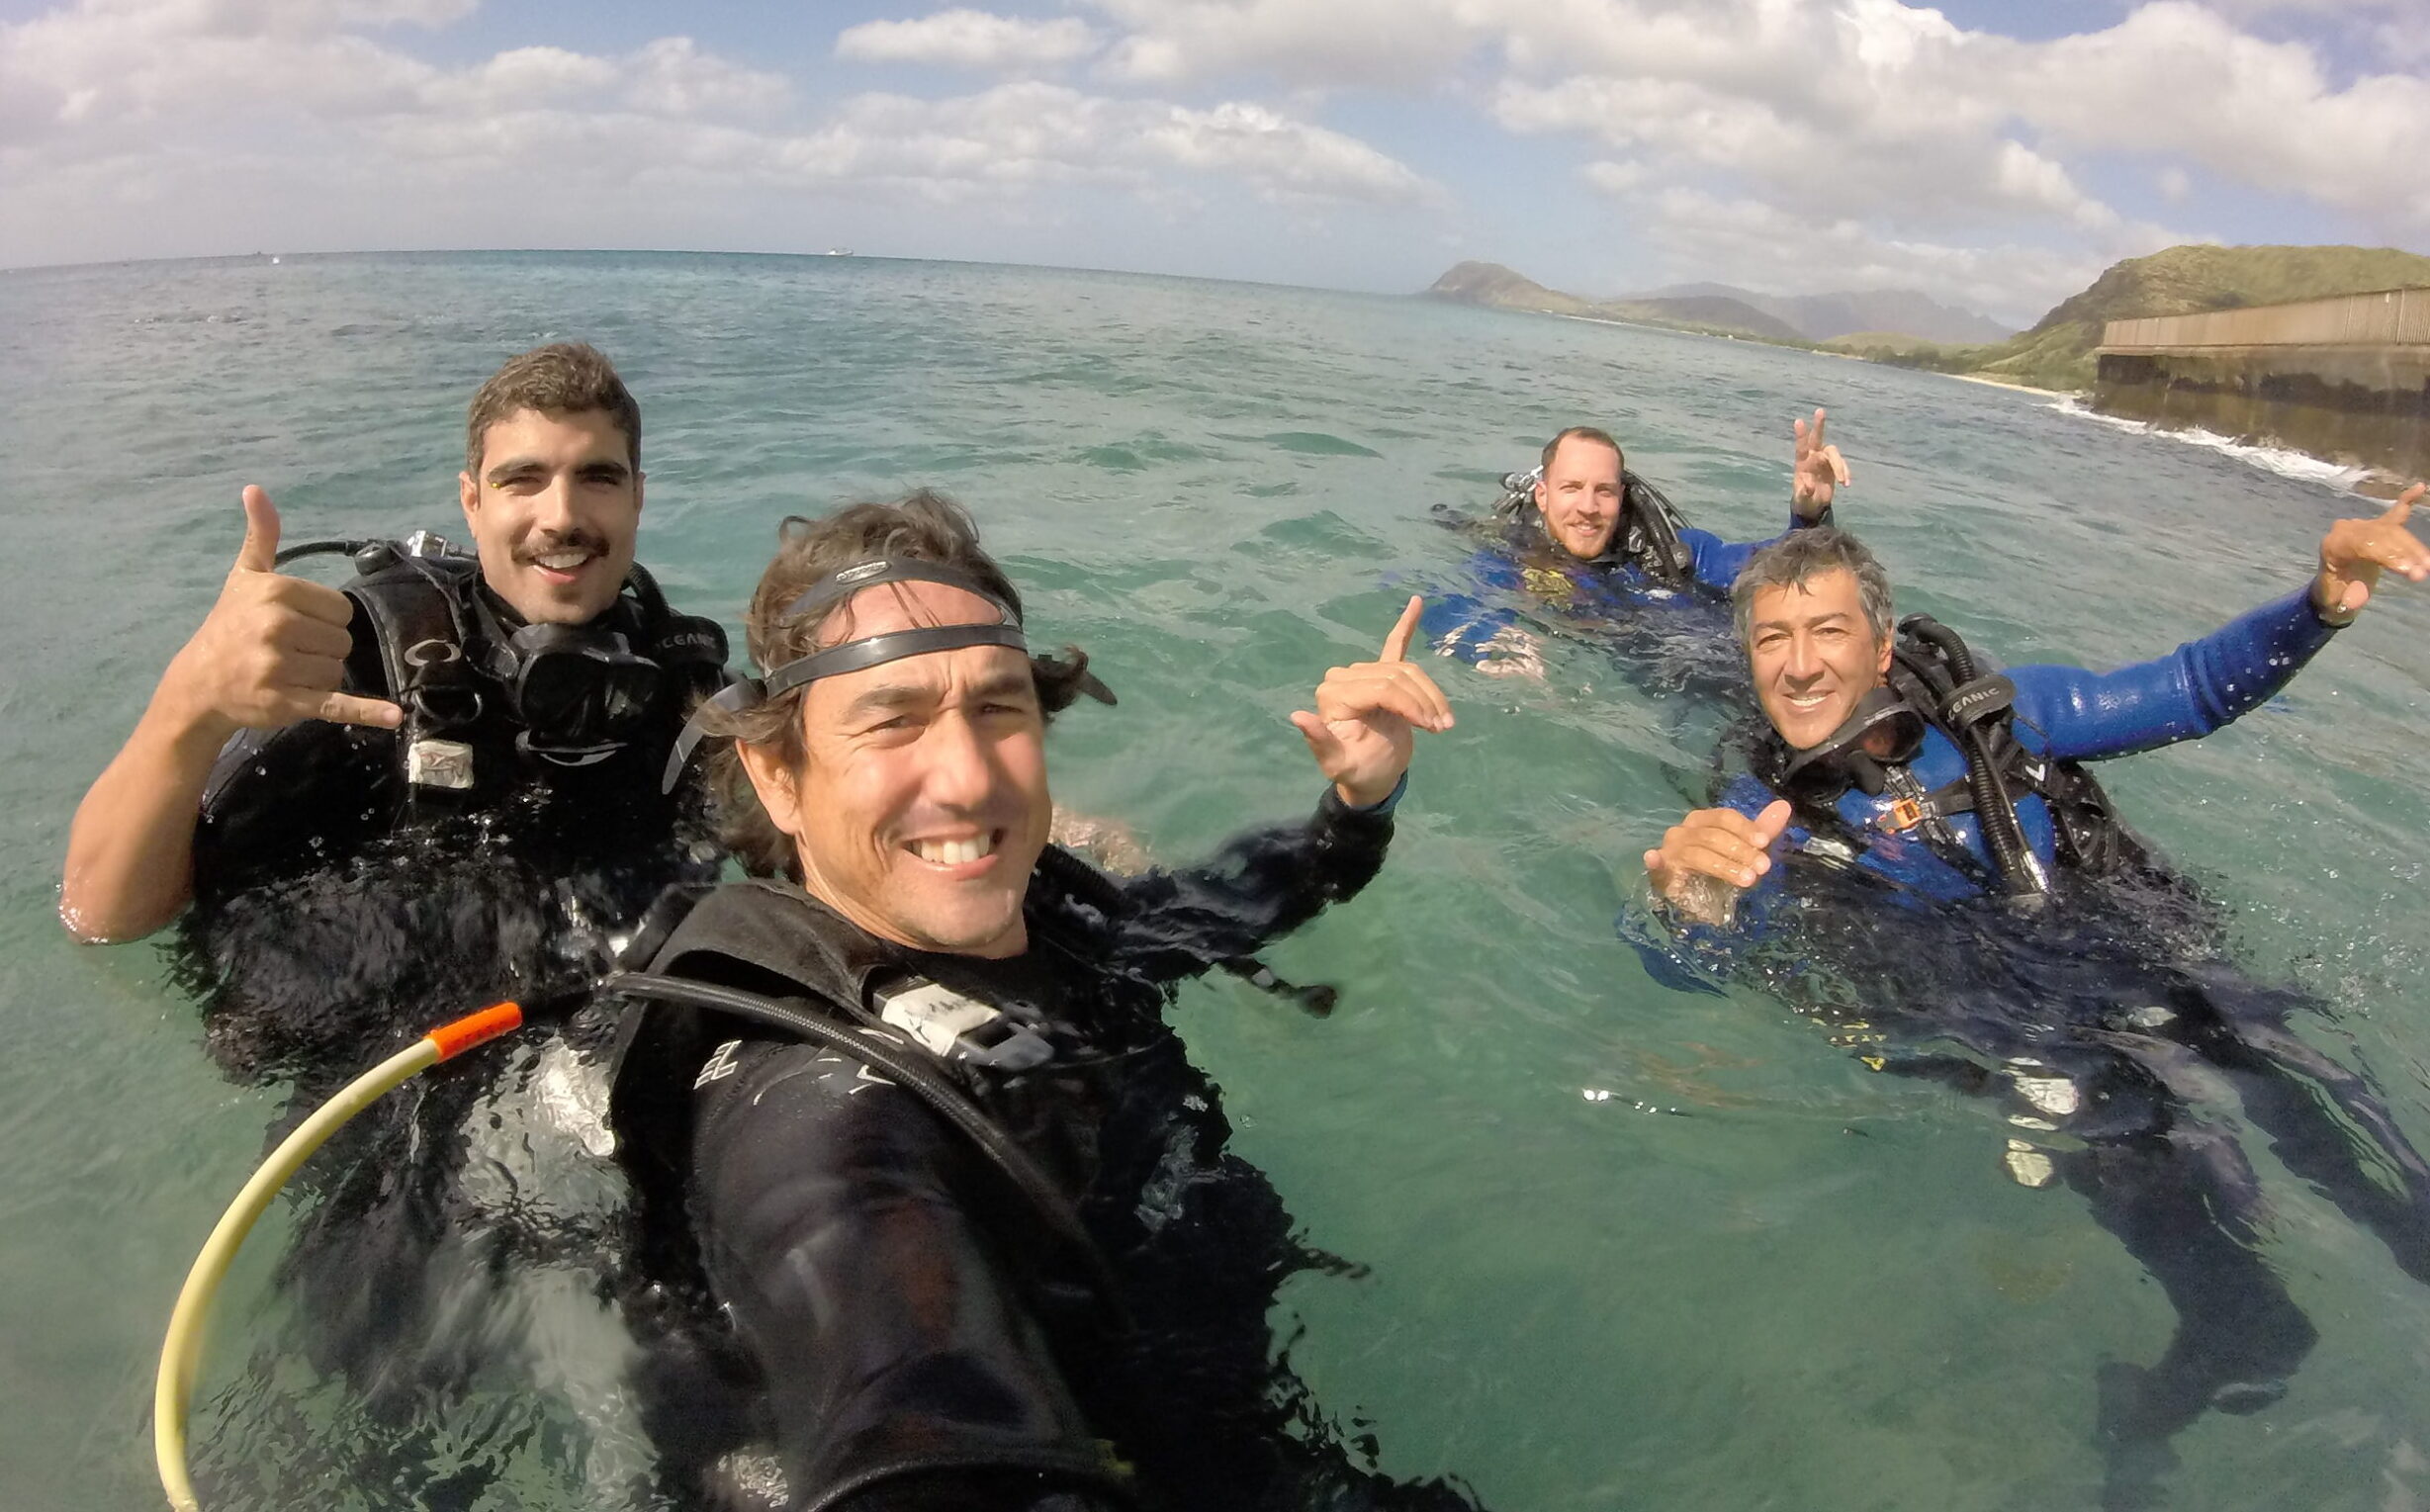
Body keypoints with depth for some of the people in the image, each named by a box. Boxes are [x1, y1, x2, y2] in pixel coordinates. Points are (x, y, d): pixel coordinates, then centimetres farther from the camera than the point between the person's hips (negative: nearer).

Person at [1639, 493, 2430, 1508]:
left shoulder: (1998, 711, 3)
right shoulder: (1762, 813, -5)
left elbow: (2189, 691, 10)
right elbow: (1690, 973, -18)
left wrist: (2323, 603, -9)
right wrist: (1698, 909, -43)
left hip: (2151, 963, 5)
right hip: (2007, 1033, -4)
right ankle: (2143, 1430, 8)